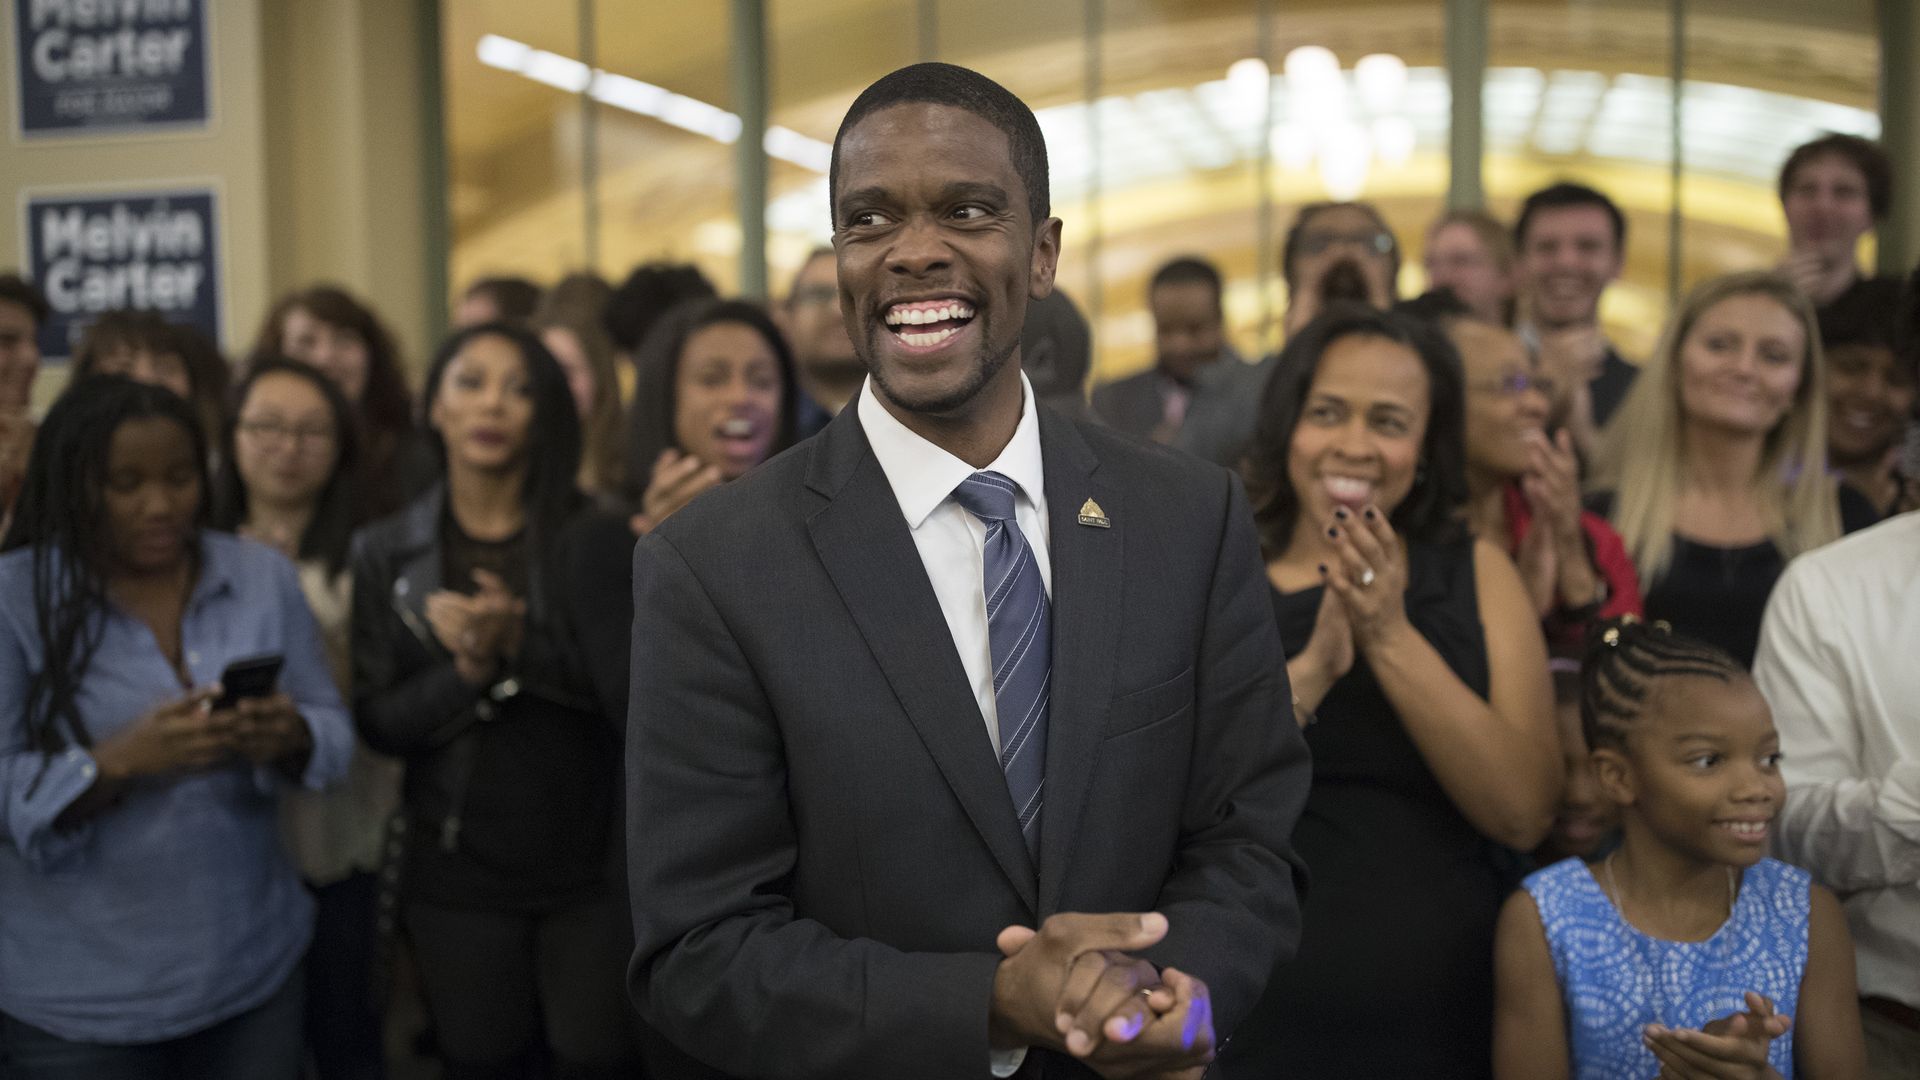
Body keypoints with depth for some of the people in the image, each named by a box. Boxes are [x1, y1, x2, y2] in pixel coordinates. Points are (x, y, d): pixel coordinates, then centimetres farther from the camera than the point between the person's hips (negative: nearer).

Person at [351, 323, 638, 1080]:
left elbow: (631, 690, -13)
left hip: (591, 867, -1)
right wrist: (466, 672, -18)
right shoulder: (385, 553, 2)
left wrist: (518, 643, -20)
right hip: (457, 874, 2)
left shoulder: (593, 538, -4)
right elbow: (378, 721, -2)